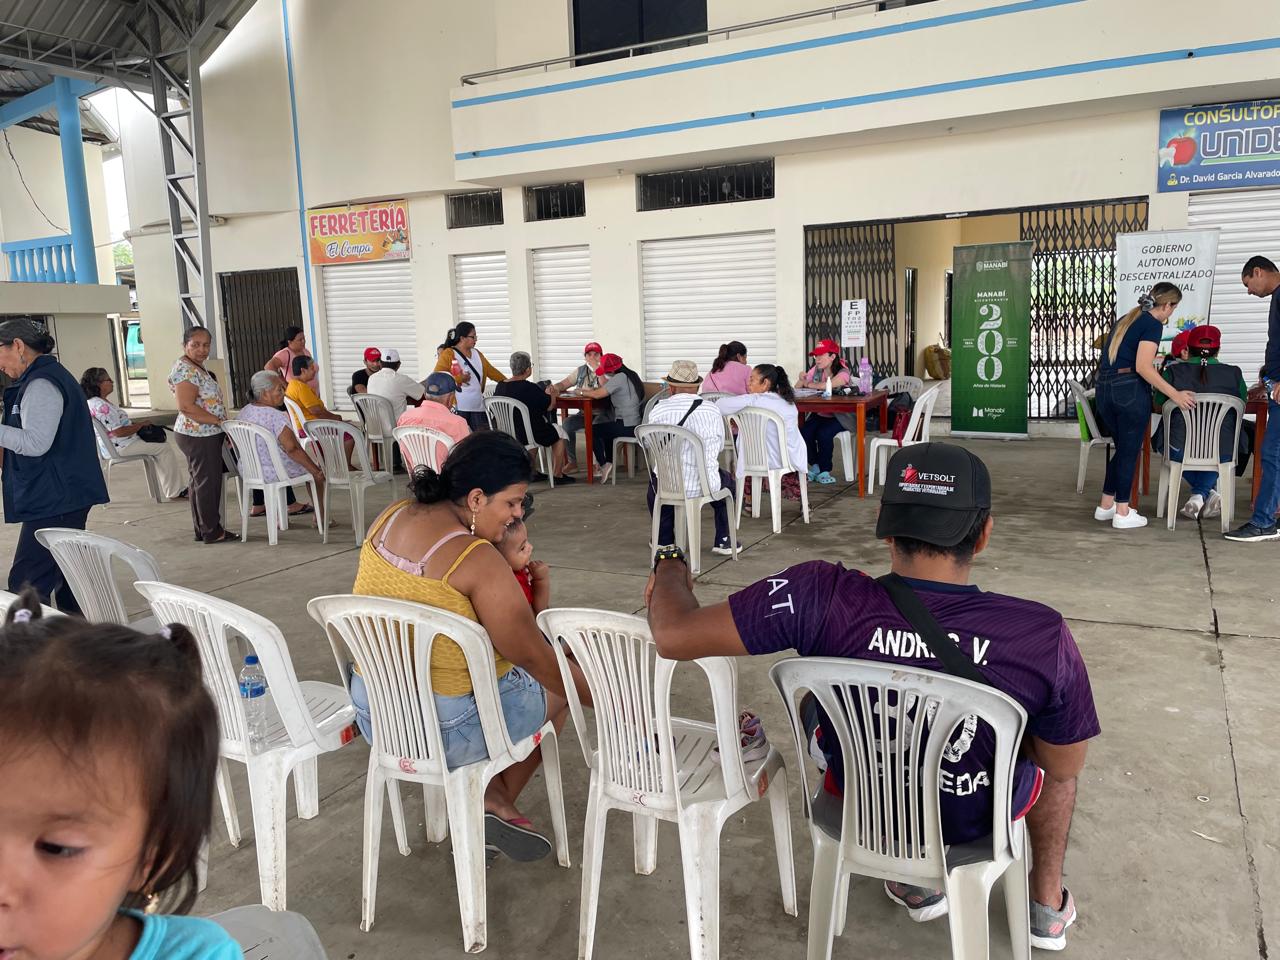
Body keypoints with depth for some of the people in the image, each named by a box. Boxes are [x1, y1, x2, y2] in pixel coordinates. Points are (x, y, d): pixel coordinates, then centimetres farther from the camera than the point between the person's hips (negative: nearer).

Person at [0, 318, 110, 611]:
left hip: (53, 501, -11)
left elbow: (35, 443, -22)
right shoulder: (55, 374, 18)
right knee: (64, 577, 14)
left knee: (26, 584, -10)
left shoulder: (40, 384, -13)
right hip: (66, 496, 11)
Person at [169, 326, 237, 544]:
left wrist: (223, 428, 17)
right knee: (208, 481, -4)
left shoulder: (197, 367, 16)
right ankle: (212, 531, 4)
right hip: (198, 436, -11)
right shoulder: (184, 369, -16)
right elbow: (187, 407, -24)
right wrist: (220, 421, -21)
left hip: (205, 434, 11)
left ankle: (202, 530, 23)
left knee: (199, 481, 14)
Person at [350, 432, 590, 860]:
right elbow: (533, 656, -20)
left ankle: (493, 803, 22)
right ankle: (497, 802, 22)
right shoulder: (478, 559, -25)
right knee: (557, 688, 18)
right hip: (446, 730, -7)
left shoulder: (390, 517, -3)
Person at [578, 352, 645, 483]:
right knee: (605, 429, 32)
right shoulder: (632, 375, 11)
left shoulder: (620, 378, -17)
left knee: (593, 432, 5)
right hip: (637, 425, 9)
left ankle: (604, 465, 3)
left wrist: (582, 393, -1)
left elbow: (597, 395, -18)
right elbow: (606, 389, 21)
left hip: (627, 427, -9)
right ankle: (610, 463, 33)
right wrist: (592, 389, 9)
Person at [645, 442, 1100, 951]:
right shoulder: (1042, 635, -29)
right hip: (975, 819, 1)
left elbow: (675, 635, -24)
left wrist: (669, 566, -2)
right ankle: (1047, 905, 45)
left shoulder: (822, 598, -32)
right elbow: (1064, 770, -12)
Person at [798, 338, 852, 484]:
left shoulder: (842, 372, -12)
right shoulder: (816, 370, 5)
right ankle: (815, 466, 3)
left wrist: (808, 384, -16)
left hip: (838, 417, -5)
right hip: (819, 414, 5)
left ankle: (824, 471, -7)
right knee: (805, 432, -22)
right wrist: (802, 379, -23)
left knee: (824, 434, -30)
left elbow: (829, 385, -32)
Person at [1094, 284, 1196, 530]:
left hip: (1104, 389, 8)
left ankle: (1105, 505, 22)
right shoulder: (1152, 324, -7)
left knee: (1123, 448, 19)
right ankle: (1122, 513, 7)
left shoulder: (1126, 320, 18)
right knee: (1129, 452, 2)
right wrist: (1175, 394, -17)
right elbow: (1143, 367, -17)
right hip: (1130, 390, -8)